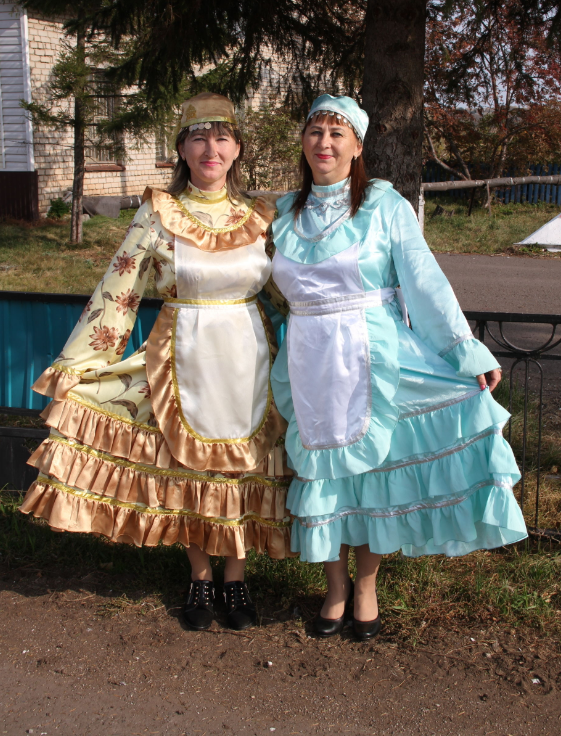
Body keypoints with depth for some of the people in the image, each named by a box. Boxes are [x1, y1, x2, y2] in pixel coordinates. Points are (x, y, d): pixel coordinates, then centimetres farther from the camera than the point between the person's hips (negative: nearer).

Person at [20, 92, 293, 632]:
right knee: (186, 466, 8)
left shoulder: (260, 216, 2)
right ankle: (200, 577, 28)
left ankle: (235, 575, 27)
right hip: (183, 359, -1)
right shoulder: (157, 213, -5)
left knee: (244, 466, 7)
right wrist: (73, 365, -6)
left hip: (247, 360, 2)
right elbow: (116, 292, -5)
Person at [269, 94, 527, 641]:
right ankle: (336, 586, 28)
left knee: (372, 469, 6)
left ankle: (366, 587, 26)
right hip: (311, 367, 3)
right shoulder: (286, 213, 8)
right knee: (323, 469, 8)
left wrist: (469, 353, -11)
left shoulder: (385, 206, -3)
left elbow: (426, 284, -7)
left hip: (373, 359, -3)